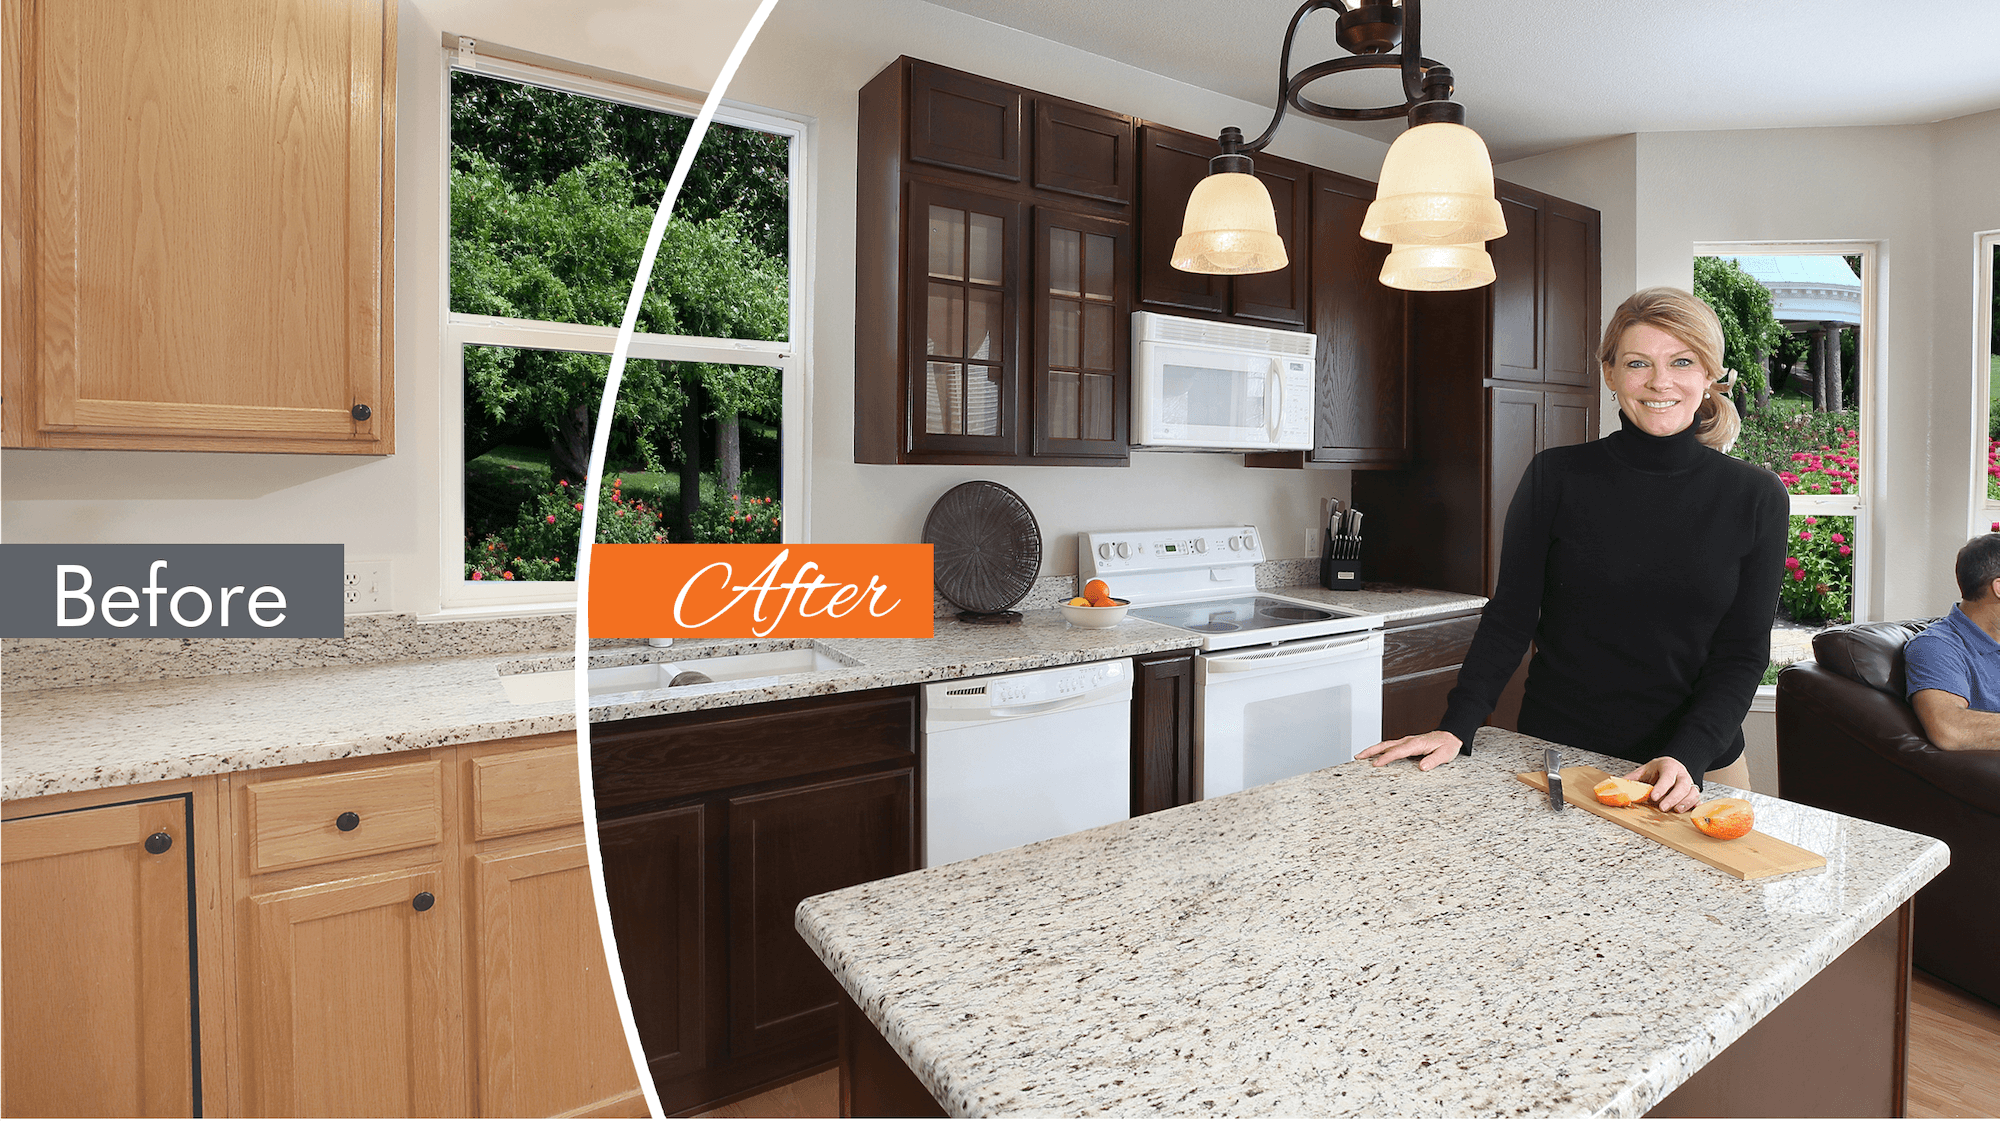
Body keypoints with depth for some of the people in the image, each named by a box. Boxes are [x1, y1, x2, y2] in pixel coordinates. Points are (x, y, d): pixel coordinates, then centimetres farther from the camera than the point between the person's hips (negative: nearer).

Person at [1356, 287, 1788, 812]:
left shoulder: (1756, 497, -3)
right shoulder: (1555, 476, -7)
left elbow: (1743, 652, -4)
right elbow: (1510, 617, -5)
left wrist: (1687, 759, -18)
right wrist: (1455, 728, -15)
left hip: (1699, 765, 1)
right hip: (1556, 753, -1)